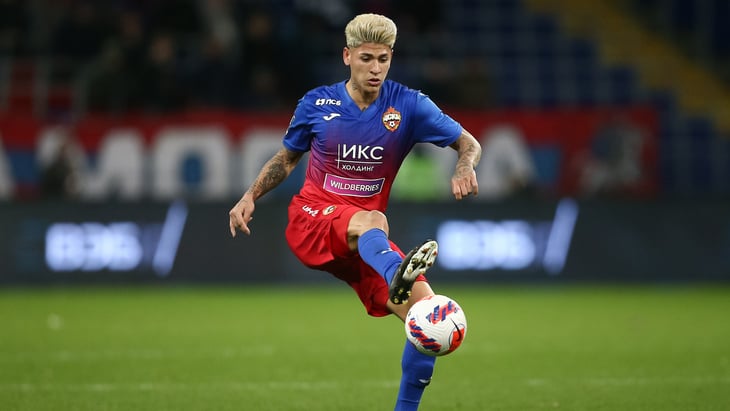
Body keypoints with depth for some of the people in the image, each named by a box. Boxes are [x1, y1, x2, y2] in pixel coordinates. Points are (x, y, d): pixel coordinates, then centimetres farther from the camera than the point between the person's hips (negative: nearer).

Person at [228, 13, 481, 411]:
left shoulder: (408, 106, -2)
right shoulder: (316, 103, 0)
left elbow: (469, 144, 0)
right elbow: (287, 157, 17)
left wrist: (465, 168, -22)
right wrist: (250, 197, 4)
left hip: (364, 244, 3)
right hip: (311, 219, -3)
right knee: (372, 220, -39)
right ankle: (397, 278, -75)